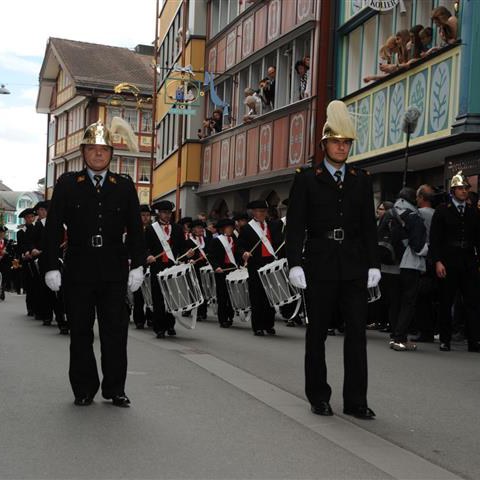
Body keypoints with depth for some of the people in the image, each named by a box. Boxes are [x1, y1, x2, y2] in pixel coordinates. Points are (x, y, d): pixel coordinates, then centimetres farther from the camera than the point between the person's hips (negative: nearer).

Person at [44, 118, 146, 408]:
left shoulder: (125, 186, 7)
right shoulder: (67, 184, 4)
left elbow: (135, 229, 7)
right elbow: (54, 228, 1)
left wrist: (138, 265, -1)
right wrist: (52, 267, -6)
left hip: (114, 271, 1)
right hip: (78, 271, -1)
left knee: (116, 332, 3)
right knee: (81, 332, 6)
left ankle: (115, 389, 14)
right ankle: (84, 389, 17)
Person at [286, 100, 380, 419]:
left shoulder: (361, 180, 12)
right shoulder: (307, 179, 3)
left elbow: (369, 226, 11)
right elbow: (295, 224, -1)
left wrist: (373, 264, 4)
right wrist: (295, 264, -9)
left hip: (355, 267, 3)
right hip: (320, 267, -2)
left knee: (357, 332, 1)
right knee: (317, 333, 6)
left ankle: (356, 401, 8)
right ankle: (319, 397, 17)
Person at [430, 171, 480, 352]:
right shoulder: (442, 210, 2)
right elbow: (434, 238, -3)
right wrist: (437, 261, -11)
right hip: (448, 263, -3)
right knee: (446, 303, 4)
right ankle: (445, 340, 12)